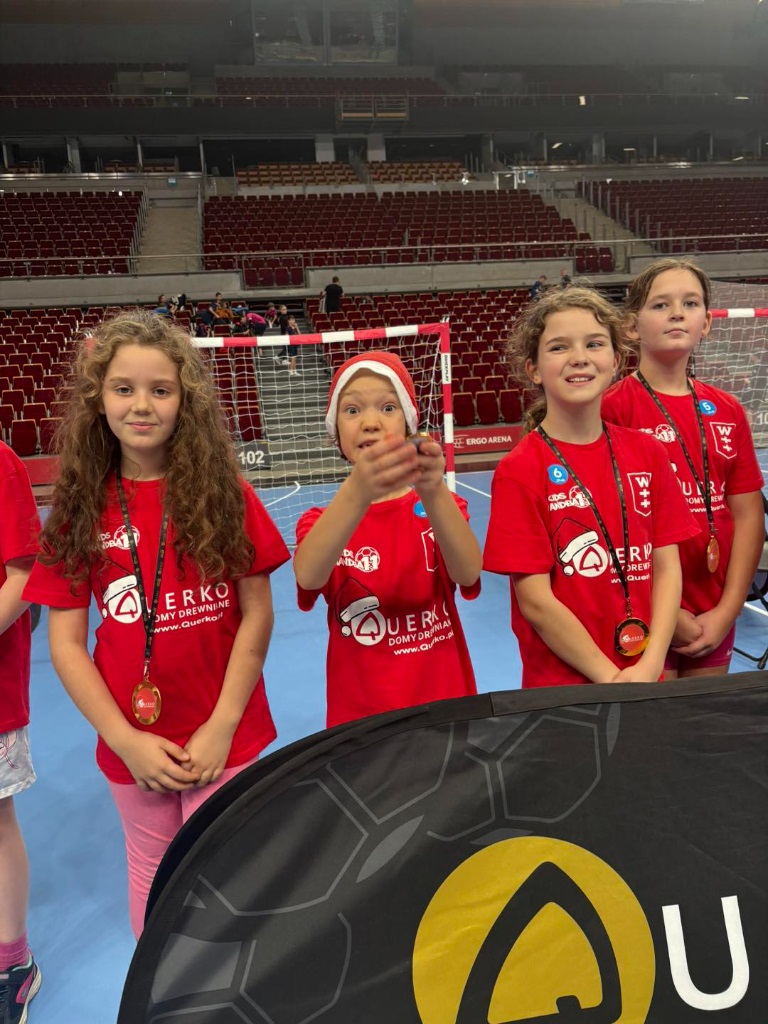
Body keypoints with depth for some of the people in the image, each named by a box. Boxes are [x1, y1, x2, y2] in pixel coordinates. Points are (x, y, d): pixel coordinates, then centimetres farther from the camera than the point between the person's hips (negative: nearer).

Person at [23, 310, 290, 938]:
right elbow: (65, 641, -3)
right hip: (132, 741, 2)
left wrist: (222, 726, -11)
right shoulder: (81, 509, -4)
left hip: (223, 736, -2)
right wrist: (125, 740, -9)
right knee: (151, 876, 19)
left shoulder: (223, 494, -8)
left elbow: (257, 614, -7)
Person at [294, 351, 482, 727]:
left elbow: (468, 574, -22)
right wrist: (356, 494, -43)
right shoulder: (322, 520, -2)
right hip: (357, 714, 0)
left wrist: (433, 493, -40)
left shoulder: (441, 506, 0)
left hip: (444, 705, 0)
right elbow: (307, 577, -26)